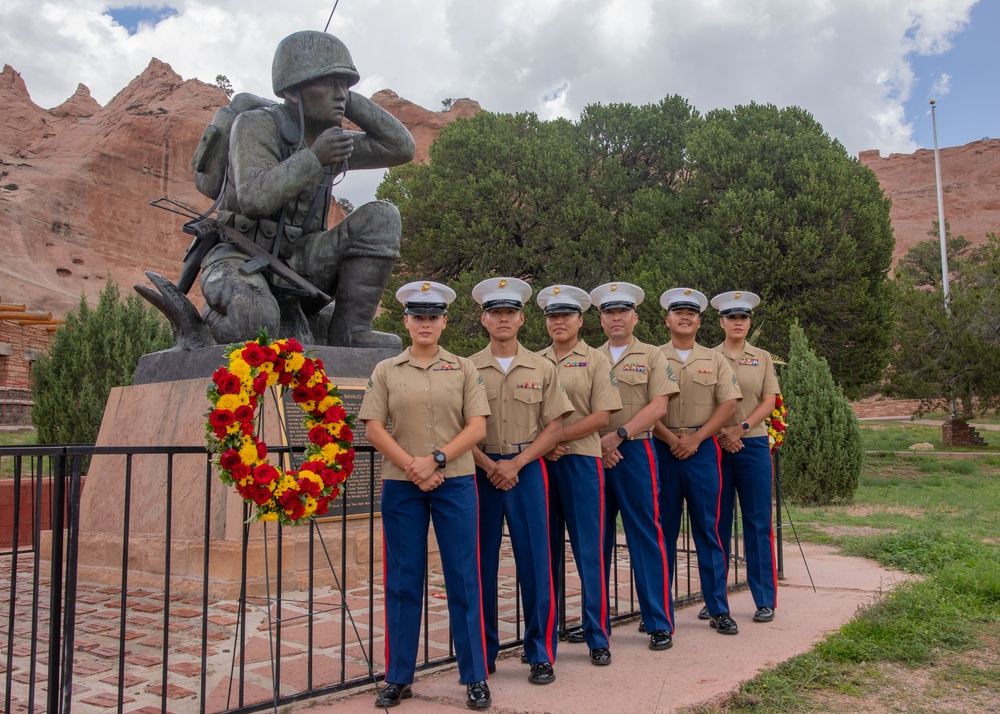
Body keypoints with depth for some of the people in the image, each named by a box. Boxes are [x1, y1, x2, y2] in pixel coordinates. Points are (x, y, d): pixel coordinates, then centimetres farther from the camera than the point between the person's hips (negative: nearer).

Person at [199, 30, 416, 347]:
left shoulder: (332, 139, 6)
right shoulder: (255, 126, -11)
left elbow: (402, 148, 1)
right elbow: (254, 199, -25)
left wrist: (350, 100, -4)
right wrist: (313, 157, -29)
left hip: (296, 262, 6)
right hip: (240, 261, -6)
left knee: (382, 216, -13)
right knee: (257, 320, -41)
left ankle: (348, 330, -12)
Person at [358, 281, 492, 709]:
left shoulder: (463, 369, 7)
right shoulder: (386, 371, 8)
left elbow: (477, 427, 0)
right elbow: (374, 428, 0)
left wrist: (437, 459, -13)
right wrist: (412, 467, -12)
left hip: (456, 484, 0)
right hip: (401, 486, 1)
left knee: (463, 580, 2)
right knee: (402, 581, 6)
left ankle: (475, 678, 13)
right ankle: (398, 678, 18)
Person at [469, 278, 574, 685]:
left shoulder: (542, 369, 6)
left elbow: (554, 428, 2)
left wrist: (516, 463, -9)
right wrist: (489, 466, -12)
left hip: (528, 470, 0)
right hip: (481, 471, 0)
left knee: (535, 562, 0)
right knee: (482, 565, 6)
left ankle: (541, 655, 12)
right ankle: (482, 652, 20)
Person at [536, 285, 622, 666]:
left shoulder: (595, 360, 2)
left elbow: (601, 416, -7)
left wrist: (558, 437, -13)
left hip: (581, 460, -3)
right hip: (540, 462, 3)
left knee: (589, 550, 0)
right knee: (546, 551, 8)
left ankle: (597, 638, 11)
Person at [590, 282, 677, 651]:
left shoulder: (652, 357, 5)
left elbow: (658, 406, -5)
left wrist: (619, 435, -14)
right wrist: (597, 444, -9)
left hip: (635, 452, -3)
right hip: (594, 455, 3)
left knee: (646, 536, -1)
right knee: (597, 538, 8)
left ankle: (660, 623, 7)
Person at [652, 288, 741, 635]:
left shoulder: (715, 360, 9)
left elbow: (728, 404, 1)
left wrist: (696, 438, -9)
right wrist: (671, 438, -12)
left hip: (703, 449, 1)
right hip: (663, 450, 0)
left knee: (708, 529, 3)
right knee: (663, 530, 5)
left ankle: (719, 609, 12)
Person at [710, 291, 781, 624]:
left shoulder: (762, 358, 8)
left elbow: (769, 402, 1)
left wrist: (741, 427, -13)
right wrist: (721, 432, -15)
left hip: (753, 446, 0)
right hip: (715, 446, 0)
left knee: (758, 523, 3)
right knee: (718, 524, 5)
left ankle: (765, 600, 11)